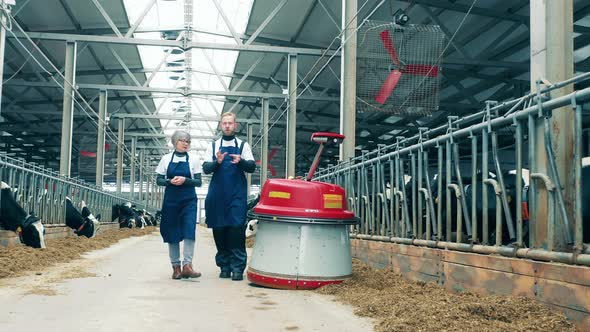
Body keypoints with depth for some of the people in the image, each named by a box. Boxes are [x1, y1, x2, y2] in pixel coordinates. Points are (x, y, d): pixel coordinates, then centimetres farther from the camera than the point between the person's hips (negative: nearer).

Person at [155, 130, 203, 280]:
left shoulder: (193, 159, 2)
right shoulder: (166, 159, 5)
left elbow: (198, 182, 1)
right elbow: (159, 180, 5)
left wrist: (185, 180, -17)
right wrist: (170, 181, -15)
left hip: (189, 200, -1)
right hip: (170, 200, 1)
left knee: (189, 230, -14)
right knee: (172, 233, 3)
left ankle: (187, 265, -17)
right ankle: (176, 267, 11)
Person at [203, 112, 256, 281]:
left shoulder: (243, 145, 10)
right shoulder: (213, 146, 13)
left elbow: (252, 167, 1)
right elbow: (205, 168, 5)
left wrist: (241, 161, -20)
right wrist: (217, 162, -16)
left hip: (237, 195, -2)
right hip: (217, 195, 2)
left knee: (237, 228, -10)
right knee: (219, 230, 4)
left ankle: (237, 267, -6)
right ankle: (224, 266, 15)